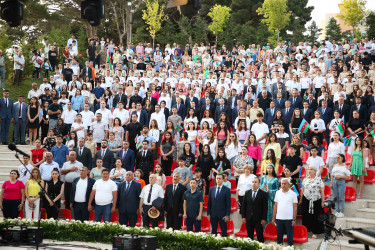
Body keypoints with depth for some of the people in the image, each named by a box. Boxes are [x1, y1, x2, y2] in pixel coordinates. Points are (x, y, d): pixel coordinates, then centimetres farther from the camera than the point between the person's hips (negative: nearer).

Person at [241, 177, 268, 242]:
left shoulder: (263, 194, -3)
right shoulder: (247, 193, 8)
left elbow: (265, 207, -5)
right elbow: (244, 205, 9)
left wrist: (264, 219, -10)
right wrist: (243, 217, 2)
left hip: (258, 219, -3)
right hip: (249, 219, 3)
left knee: (260, 236, 0)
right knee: (249, 236, 8)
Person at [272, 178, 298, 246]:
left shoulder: (293, 194, -2)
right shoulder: (278, 193, 8)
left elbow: (295, 207, -2)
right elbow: (275, 206, 10)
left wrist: (294, 220, -8)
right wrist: (273, 218, 6)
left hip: (289, 219, -3)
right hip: (279, 219, 3)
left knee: (290, 237, 2)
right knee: (279, 237, 9)